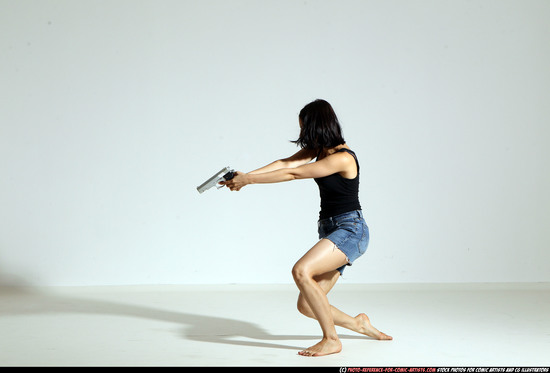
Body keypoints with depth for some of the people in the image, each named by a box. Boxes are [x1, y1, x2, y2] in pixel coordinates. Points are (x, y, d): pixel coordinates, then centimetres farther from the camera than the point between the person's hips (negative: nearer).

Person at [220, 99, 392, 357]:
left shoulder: (343, 157, -19)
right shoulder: (319, 148, 9)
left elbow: (293, 174, -20)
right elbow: (287, 163, 0)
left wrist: (248, 180, -15)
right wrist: (246, 176, -12)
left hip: (350, 231, -9)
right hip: (329, 231, 9)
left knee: (301, 271, -30)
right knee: (306, 306, 2)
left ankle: (331, 340, -17)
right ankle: (359, 324, 26)